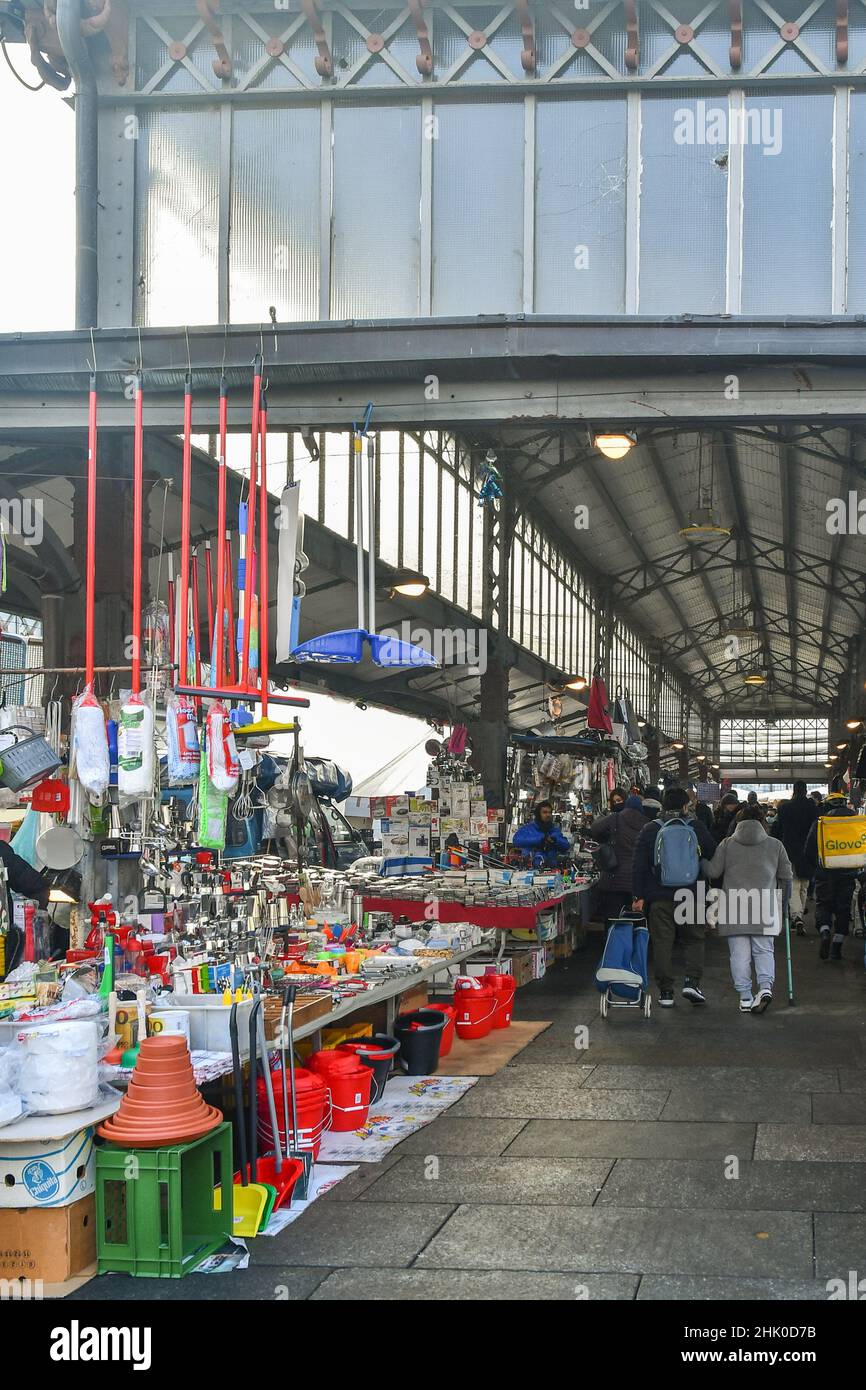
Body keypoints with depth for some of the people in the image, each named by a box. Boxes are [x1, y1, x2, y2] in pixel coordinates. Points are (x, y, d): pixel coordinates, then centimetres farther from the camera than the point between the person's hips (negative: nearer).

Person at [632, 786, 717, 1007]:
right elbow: (714, 859, 7)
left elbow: (638, 866, -1)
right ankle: (692, 981, -1)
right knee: (695, 938, 14)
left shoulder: (650, 830, 1)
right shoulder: (696, 828, 1)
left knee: (662, 943, 5)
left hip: (659, 897, 0)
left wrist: (639, 896, 2)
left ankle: (666, 992, 5)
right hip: (691, 897, 0)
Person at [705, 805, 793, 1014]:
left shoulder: (727, 844, 4)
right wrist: (783, 903, 23)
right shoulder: (775, 845, 8)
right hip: (765, 907, 1)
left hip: (733, 906, 0)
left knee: (739, 953, 4)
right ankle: (766, 986, -13)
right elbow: (786, 876, 11)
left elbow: (712, 872, 0)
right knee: (764, 950, 8)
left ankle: (745, 997, 4)